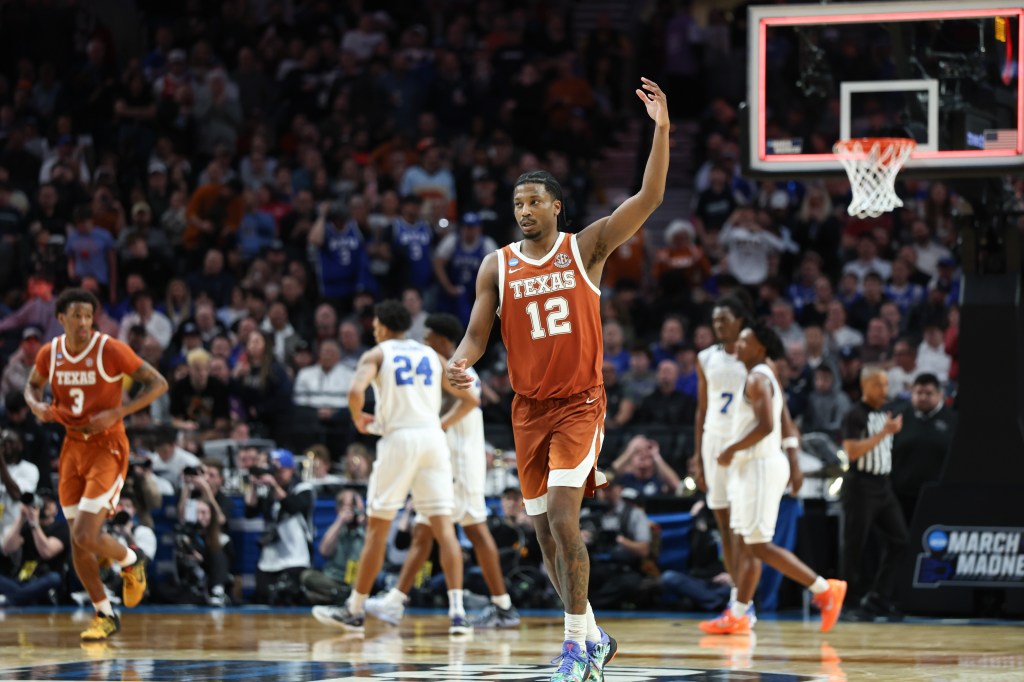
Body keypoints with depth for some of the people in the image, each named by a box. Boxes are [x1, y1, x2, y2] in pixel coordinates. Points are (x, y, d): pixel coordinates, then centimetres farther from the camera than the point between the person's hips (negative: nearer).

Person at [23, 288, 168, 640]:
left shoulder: (110, 350, -16)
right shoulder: (49, 354, -1)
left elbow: (158, 383, -14)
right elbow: (32, 385, 19)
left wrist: (116, 413, -22)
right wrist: (37, 406, -6)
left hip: (107, 447, -5)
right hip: (73, 448, 5)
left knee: (86, 536, -15)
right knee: (77, 541, 6)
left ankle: (131, 561, 17)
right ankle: (104, 615, 21)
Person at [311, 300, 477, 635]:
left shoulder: (376, 355, 6)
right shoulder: (432, 356, 18)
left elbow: (356, 391, -14)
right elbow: (470, 398, 17)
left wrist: (358, 419, 6)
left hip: (399, 438, -3)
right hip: (433, 438, 3)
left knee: (377, 528, 6)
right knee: (444, 526, -1)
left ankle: (355, 610, 13)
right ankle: (457, 612, -12)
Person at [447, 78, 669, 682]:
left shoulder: (586, 248, -3)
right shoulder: (497, 266, 4)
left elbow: (649, 199, -11)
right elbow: (477, 335, 3)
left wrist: (661, 129, -22)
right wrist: (461, 364, -21)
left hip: (580, 403, -4)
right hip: (530, 409, 4)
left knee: (563, 521, -18)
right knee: (545, 530, 8)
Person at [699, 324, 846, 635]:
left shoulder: (757, 379, -14)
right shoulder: (765, 378, 17)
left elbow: (765, 425, -26)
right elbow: (779, 427, 23)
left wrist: (731, 450, -18)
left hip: (760, 466, -11)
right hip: (752, 466, 11)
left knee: (759, 545, -10)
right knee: (744, 542, 8)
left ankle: (824, 589, -11)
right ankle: (737, 615, 9)